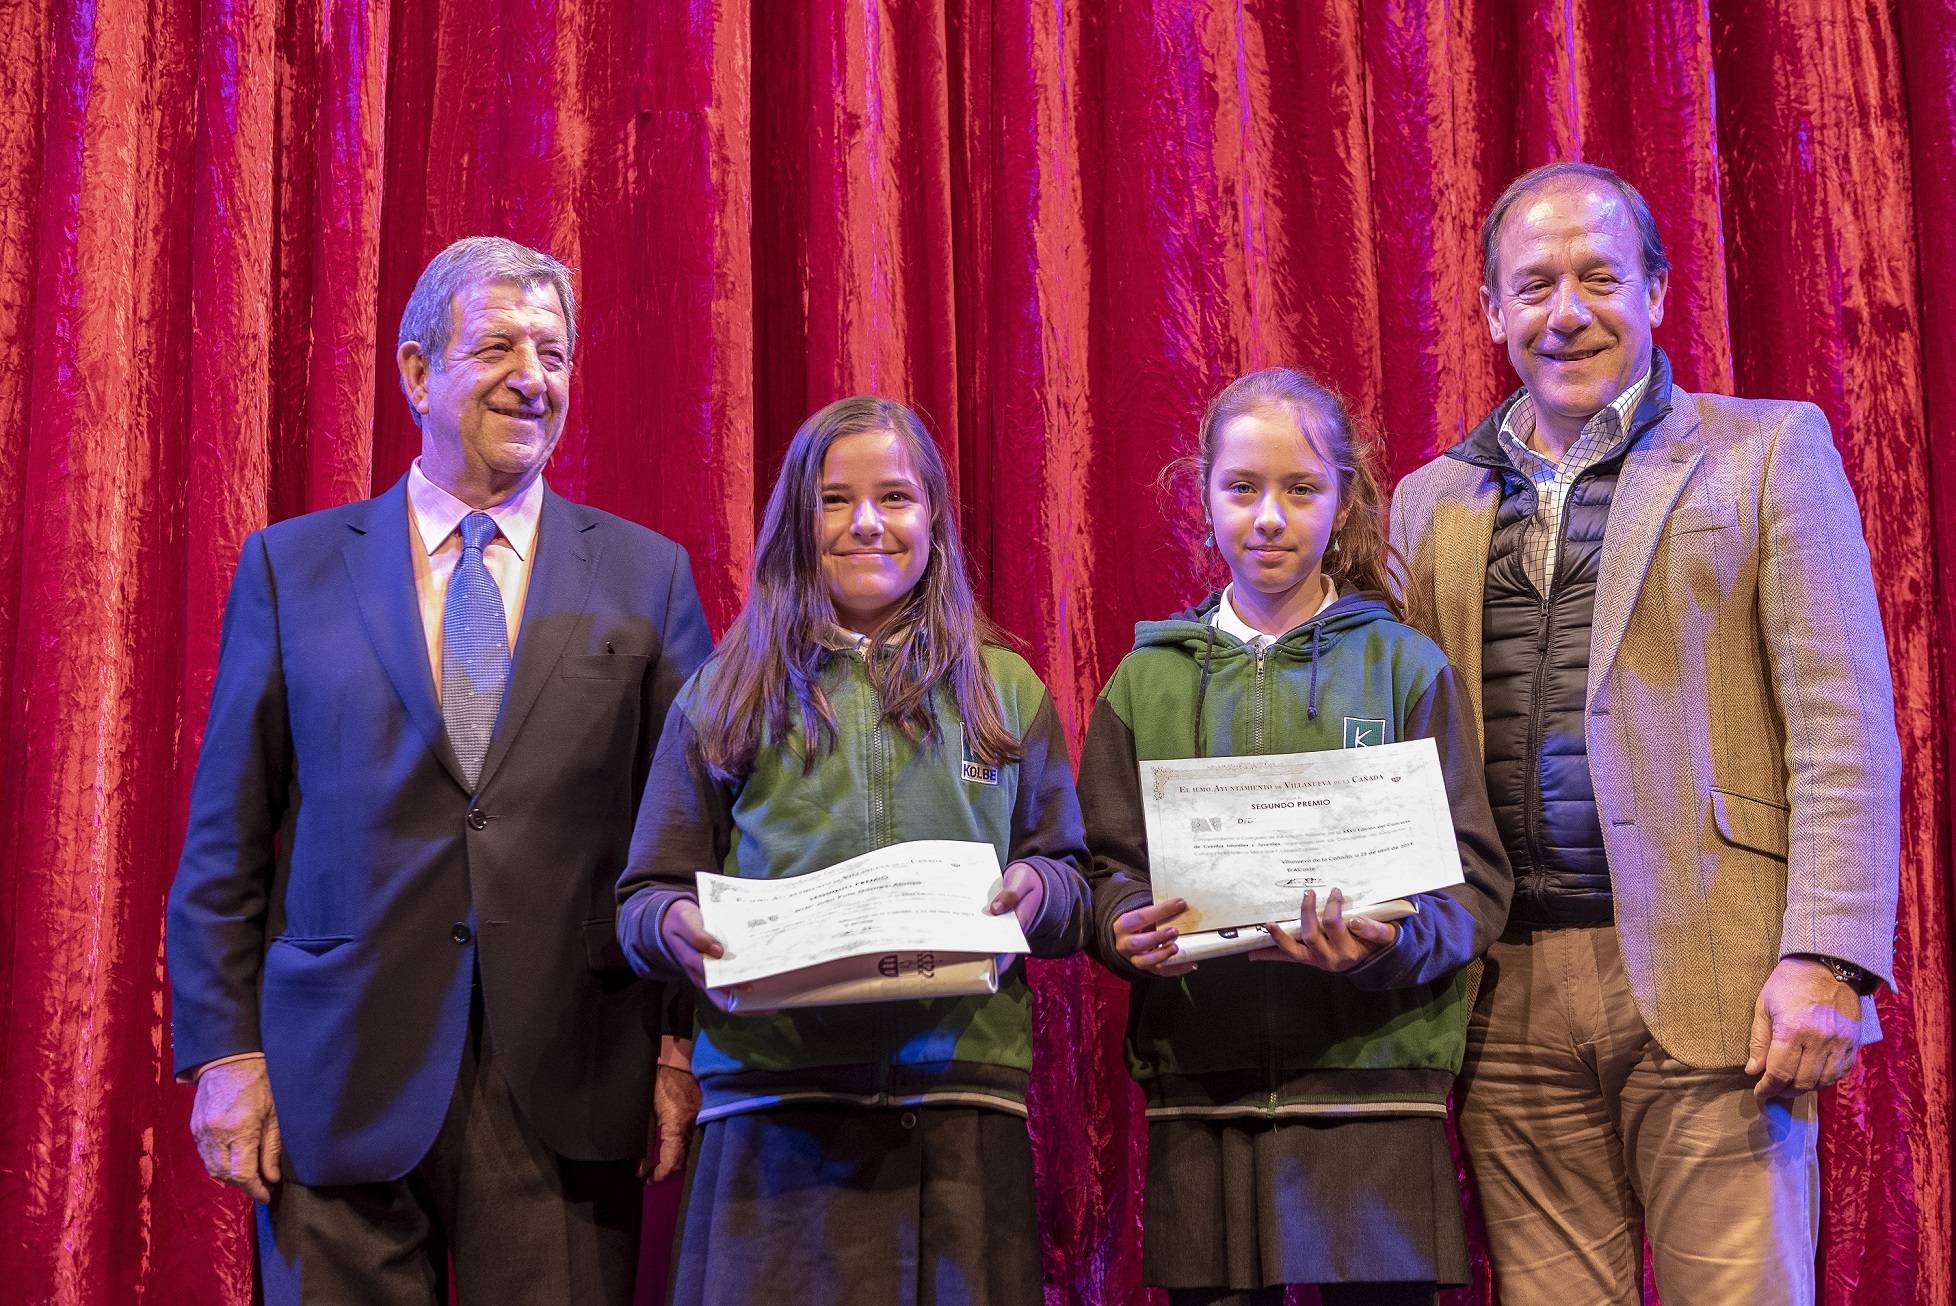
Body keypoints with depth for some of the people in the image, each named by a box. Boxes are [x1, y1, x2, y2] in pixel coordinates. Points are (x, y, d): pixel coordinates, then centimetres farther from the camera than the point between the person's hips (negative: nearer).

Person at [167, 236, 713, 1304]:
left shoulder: (646, 576, 8)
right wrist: (224, 1052, 0)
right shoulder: (290, 565, 9)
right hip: (342, 1081, 0)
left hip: (565, 1086, 0)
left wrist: (685, 1050, -2)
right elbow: (225, 836, 7)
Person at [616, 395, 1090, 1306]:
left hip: (958, 1103, 1)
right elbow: (641, 901, 12)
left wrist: (1035, 891, -7)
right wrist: (674, 924, -11)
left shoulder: (1004, 691, 15)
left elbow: (1071, 881, 15)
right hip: (771, 1111, 0)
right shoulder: (725, 697, 13)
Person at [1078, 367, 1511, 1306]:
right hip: (1199, 1093, 1)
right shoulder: (1149, 678, 12)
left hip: (1372, 1086, -1)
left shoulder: (1404, 665, 7)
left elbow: (1475, 884, 1)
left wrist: (1394, 942, -19)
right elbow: (1103, 874, 10)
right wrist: (1127, 928, -13)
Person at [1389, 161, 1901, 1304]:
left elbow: (1844, 727, -2)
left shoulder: (1770, 449, 6)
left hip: (1711, 986, -3)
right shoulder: (1431, 502, 17)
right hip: (1510, 998, 3)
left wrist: (1826, 960, -12)